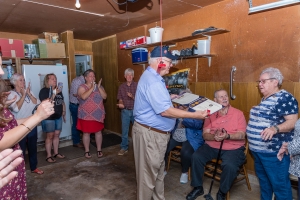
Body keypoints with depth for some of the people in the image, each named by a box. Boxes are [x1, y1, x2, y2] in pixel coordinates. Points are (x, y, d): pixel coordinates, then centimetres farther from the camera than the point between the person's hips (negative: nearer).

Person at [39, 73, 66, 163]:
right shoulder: (44, 91, -9)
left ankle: (56, 153, 24)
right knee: (50, 136, -1)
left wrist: (64, 112, 16)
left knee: (57, 135, 11)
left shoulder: (58, 90, 11)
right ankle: (49, 156, 9)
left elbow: (62, 102, 19)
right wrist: (54, 94, -25)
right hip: (48, 118, -6)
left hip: (58, 117, 6)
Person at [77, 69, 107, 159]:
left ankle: (99, 150, 22)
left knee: (98, 132, 9)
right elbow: (83, 97, -24)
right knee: (86, 133, 6)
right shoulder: (82, 87, -5)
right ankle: (87, 151, 21)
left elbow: (104, 97, -6)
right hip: (86, 114, -3)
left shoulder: (99, 86, 7)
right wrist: (92, 88, -25)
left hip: (98, 114, 3)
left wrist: (99, 87, -16)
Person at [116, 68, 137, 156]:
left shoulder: (137, 85, -5)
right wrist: (120, 104, -14)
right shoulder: (121, 87, 5)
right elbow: (120, 99, 7)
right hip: (125, 111, 2)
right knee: (124, 130, 10)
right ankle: (124, 148, 24)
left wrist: (132, 97, -24)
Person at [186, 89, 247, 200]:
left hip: (233, 148, -2)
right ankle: (198, 187, 4)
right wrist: (214, 137, -22)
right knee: (196, 157, -18)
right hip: (212, 146, 3)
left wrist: (227, 136, -27)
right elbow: (205, 134, 0)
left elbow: (242, 135, -8)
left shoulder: (238, 113, -2)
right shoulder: (210, 114, 5)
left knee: (229, 165, -30)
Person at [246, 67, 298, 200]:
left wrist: (275, 128, -38)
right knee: (263, 180, 22)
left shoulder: (285, 98, -14)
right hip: (258, 149, 9)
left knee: (279, 184, 4)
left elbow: (293, 122, -21)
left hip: (274, 151, -9)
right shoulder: (265, 99, 13)